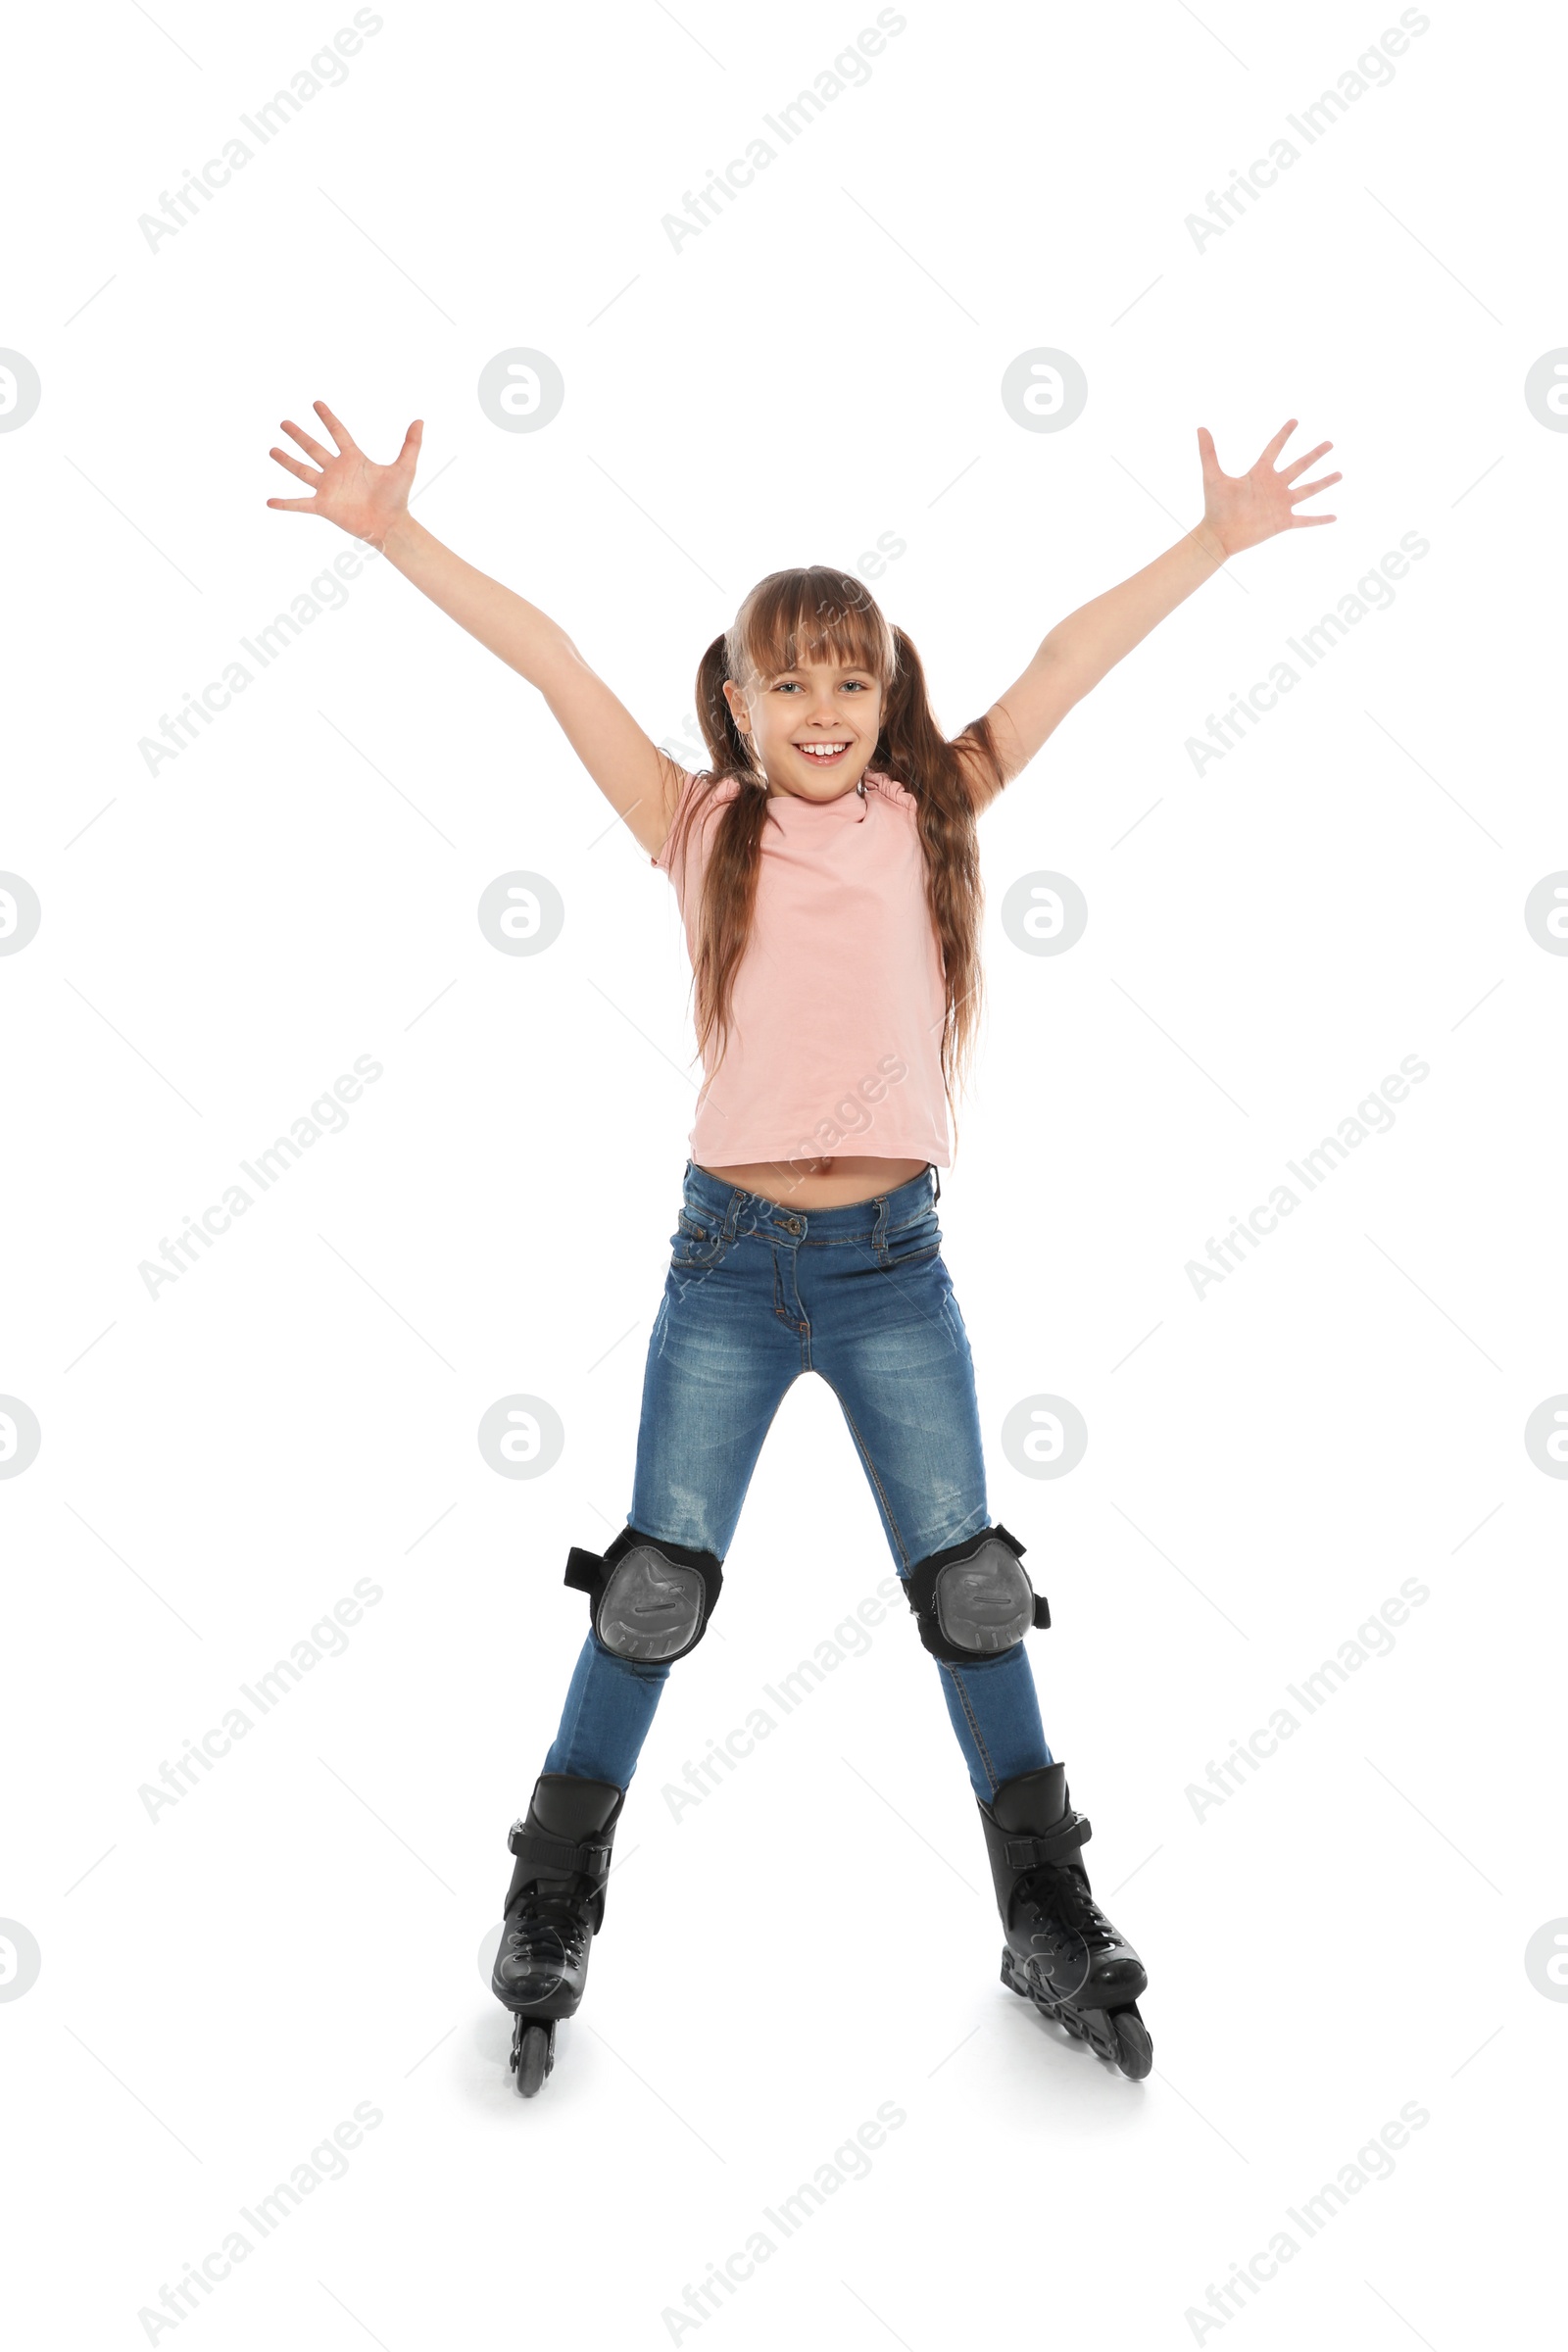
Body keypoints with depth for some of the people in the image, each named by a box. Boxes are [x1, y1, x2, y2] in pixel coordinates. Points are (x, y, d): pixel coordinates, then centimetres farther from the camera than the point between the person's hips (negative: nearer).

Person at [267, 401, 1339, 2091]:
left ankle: (1051, 1927, 21)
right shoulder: (701, 827, 3)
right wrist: (395, 533, -1)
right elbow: (552, 663, 0)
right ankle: (548, 1921, 20)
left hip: (892, 1264, 1)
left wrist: (1215, 543, 6)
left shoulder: (924, 816, 6)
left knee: (971, 1595, 7)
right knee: (650, 1593, 4)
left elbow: (1067, 663, 5)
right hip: (729, 1259, -1)